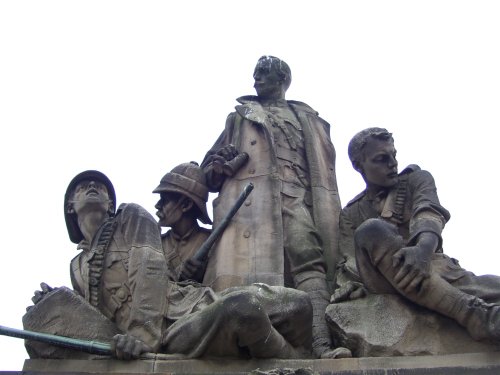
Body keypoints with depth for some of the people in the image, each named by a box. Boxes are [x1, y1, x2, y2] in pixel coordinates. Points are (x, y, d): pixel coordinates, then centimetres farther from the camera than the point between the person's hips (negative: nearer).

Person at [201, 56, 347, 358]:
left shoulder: (306, 117, 31)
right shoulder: (239, 115, 33)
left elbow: (322, 168, 21)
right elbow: (210, 167, 27)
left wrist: (328, 214, 5)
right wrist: (220, 165, 1)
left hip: (293, 195, 0)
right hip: (245, 192, 1)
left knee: (308, 259, -25)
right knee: (244, 268, -21)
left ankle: (322, 345, -38)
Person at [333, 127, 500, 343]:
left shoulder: (416, 179, 17)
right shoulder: (350, 214, 20)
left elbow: (429, 213, -4)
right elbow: (350, 261, 6)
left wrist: (423, 248, -29)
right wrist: (349, 283, -21)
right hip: (384, 282, 0)